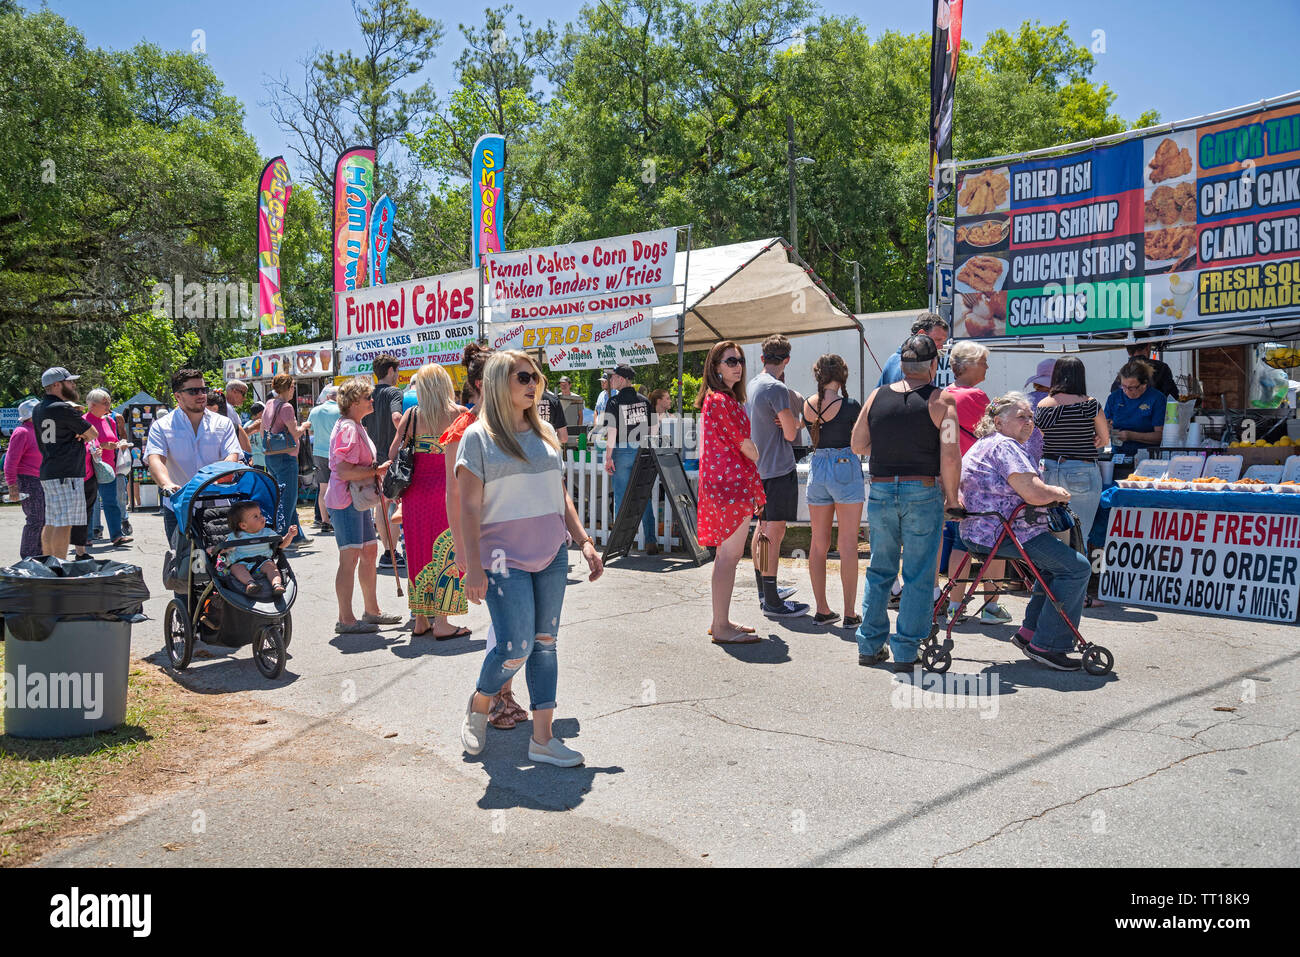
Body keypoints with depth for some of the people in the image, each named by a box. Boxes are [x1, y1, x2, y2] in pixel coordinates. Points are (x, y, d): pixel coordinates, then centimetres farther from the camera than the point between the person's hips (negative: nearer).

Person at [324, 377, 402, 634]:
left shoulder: (357, 427, 18)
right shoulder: (347, 429, -16)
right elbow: (345, 471, -24)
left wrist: (377, 474, 16)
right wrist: (376, 471, -17)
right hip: (345, 500, -11)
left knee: (370, 551, 14)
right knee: (350, 557, -9)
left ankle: (372, 610, 25)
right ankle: (345, 620, -3)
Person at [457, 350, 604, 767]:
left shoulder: (545, 432, 13)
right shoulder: (478, 437, -3)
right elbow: (470, 506, -7)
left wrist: (584, 541, 10)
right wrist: (474, 566, -14)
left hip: (552, 553, 5)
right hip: (504, 558, -5)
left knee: (545, 643, 6)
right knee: (515, 648, -9)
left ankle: (542, 737, 13)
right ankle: (478, 705, 21)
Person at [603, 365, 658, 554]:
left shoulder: (614, 402, -7)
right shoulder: (644, 400, 7)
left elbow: (611, 432, -13)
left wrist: (608, 457, -11)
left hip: (622, 451, -4)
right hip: (643, 452, 4)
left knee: (621, 497, 3)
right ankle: (651, 542, 8)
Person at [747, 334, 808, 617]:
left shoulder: (751, 385, 11)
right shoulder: (777, 388, -16)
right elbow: (791, 433, -14)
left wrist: (790, 420, 4)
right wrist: (797, 420, 5)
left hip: (758, 467, 9)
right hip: (779, 469, -9)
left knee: (762, 528, 17)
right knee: (774, 533, -7)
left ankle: (764, 591, 28)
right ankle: (772, 602, -4)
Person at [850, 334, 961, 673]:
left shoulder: (876, 396, 5)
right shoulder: (941, 400, -6)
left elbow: (858, 445, 8)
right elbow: (950, 457, -12)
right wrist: (951, 495, 0)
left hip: (880, 492, 4)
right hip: (923, 493, -4)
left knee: (879, 571, 16)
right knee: (918, 576, 6)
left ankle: (870, 645, 21)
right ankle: (906, 651, 8)